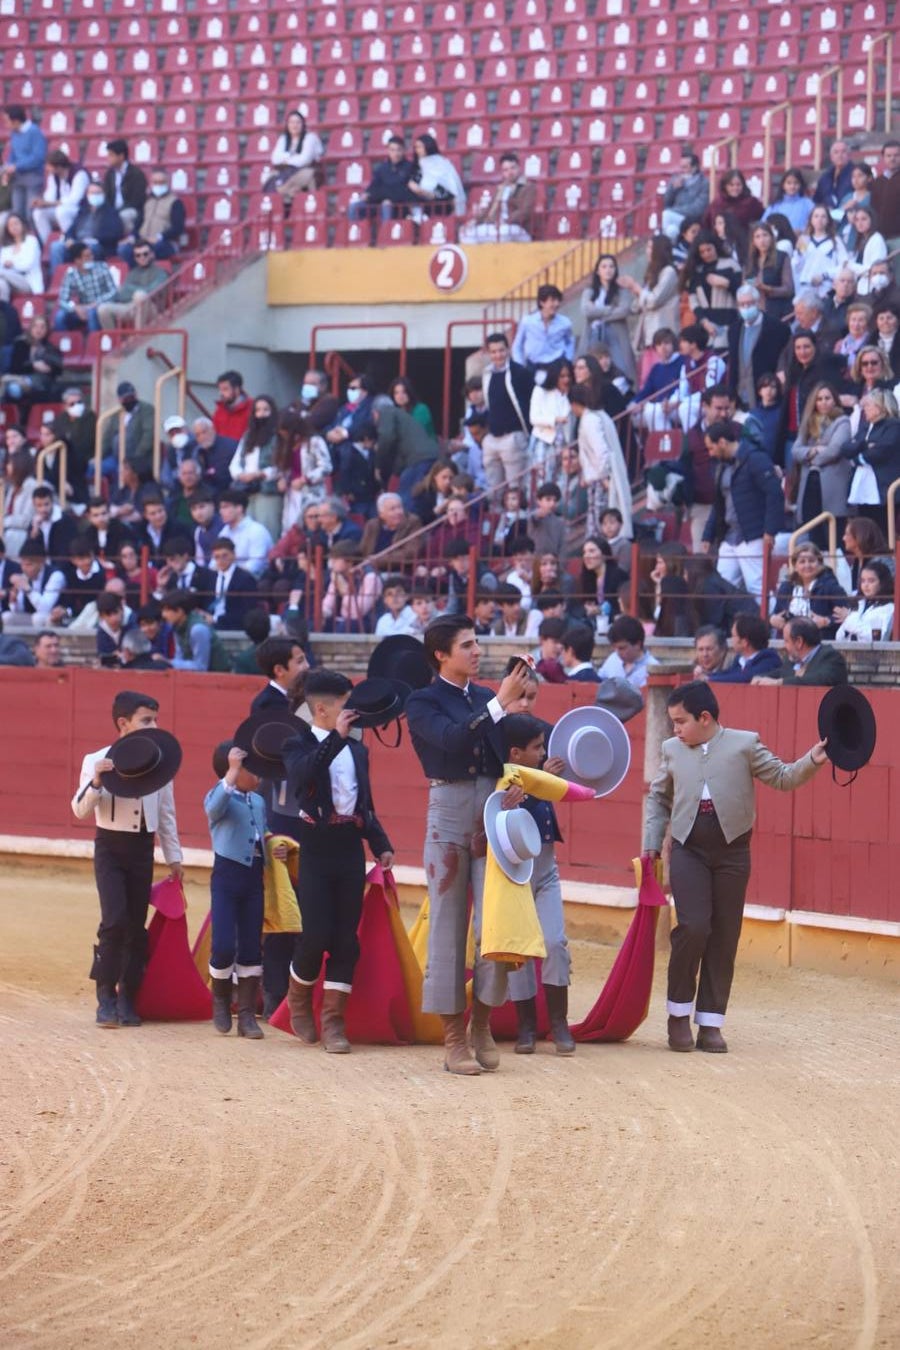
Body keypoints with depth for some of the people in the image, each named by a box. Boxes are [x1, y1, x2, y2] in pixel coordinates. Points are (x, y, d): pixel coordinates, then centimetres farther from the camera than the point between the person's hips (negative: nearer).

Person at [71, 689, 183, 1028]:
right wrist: (96, 782, -25)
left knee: (136, 926, 5)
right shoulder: (97, 761, -5)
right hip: (110, 847, -3)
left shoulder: (158, 762, 3)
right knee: (115, 920, -15)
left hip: (142, 848, 3)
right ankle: (106, 997, -4)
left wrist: (173, 857, 13)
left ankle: (127, 999, 16)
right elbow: (81, 810, -8)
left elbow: (167, 814, 11)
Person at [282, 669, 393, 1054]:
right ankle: (298, 1000, 19)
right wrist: (335, 737, -29)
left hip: (350, 850, 5)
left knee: (346, 938, 2)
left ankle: (333, 1020, 6)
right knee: (317, 934, -8)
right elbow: (302, 776, -26)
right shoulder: (300, 745, -2)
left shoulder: (357, 750, 14)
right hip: (316, 850, -5)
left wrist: (380, 844, 6)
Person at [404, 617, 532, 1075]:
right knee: (448, 928, 1)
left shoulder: (486, 697, 13)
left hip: (492, 815, 3)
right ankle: (453, 1038, 6)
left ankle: (482, 1020, 13)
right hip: (449, 816, -3)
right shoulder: (423, 702, 0)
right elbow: (451, 740, -19)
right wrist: (500, 704, -22)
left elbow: (509, 756, 11)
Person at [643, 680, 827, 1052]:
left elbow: (782, 778, 3)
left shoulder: (744, 744, 2)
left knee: (724, 937, 3)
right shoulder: (672, 750, 9)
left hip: (732, 852, 0)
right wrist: (651, 843, 12)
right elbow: (658, 798, 20)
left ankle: (710, 1024, 10)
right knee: (693, 928, -14)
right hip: (688, 851, 0)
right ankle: (678, 1013, 3)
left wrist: (811, 762, -14)